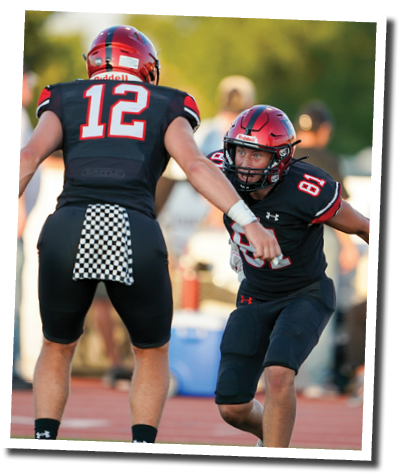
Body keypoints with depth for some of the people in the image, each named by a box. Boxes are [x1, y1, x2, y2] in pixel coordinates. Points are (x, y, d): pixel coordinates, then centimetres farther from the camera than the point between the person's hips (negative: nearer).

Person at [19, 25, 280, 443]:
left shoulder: (66, 103, 24)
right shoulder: (164, 109, 22)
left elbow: (29, 156, 6)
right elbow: (196, 165, 4)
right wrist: (249, 223, -4)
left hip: (67, 231, 1)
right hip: (134, 233, -1)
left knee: (58, 347, 26)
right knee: (151, 353, 24)